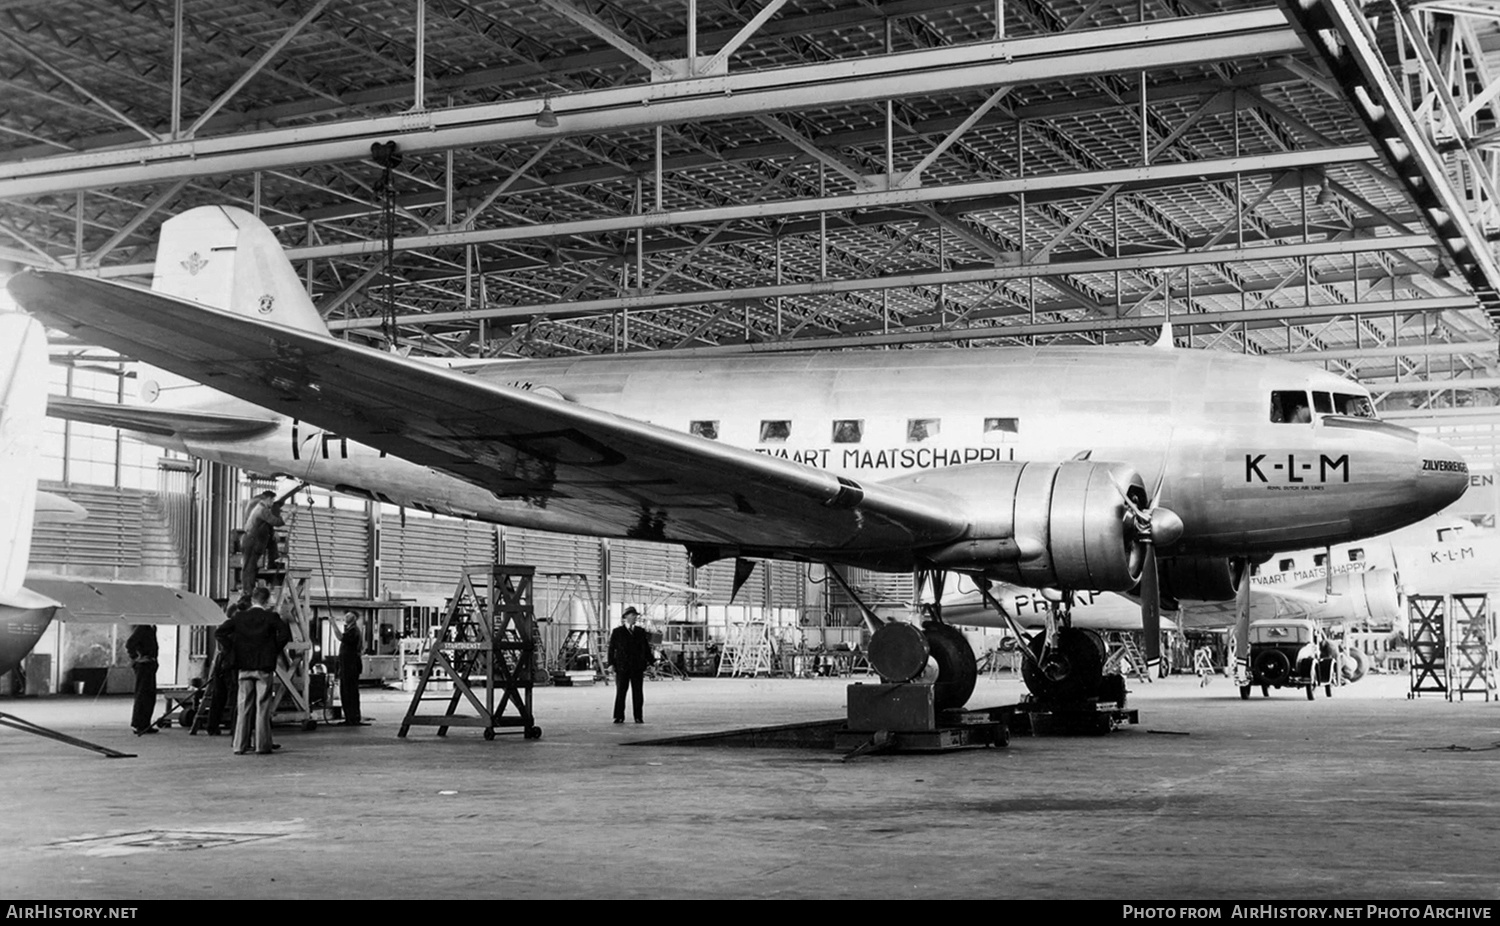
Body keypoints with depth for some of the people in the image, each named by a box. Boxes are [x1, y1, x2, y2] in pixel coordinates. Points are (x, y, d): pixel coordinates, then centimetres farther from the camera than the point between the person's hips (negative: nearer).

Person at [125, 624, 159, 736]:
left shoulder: (151, 628, 16)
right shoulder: (142, 627, -13)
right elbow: (129, 644, -22)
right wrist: (136, 657, -16)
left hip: (150, 665, 10)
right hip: (143, 664, -10)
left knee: (150, 696, 12)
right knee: (144, 695, -11)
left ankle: (145, 725, 16)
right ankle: (137, 725, -10)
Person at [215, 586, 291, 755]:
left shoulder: (240, 617, 4)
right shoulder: (271, 617, -5)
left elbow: (219, 633, -1)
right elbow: (285, 633, -19)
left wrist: (232, 649, 4)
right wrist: (276, 650, -5)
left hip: (244, 667, 3)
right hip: (265, 667, -3)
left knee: (243, 708, 8)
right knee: (263, 708, 3)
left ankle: (240, 746, 6)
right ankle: (263, 745, 3)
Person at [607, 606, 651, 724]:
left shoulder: (641, 632, 12)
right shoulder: (617, 632, 3)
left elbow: (646, 648, 13)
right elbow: (611, 648, 2)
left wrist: (650, 663, 6)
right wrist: (611, 664, -6)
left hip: (637, 667, 2)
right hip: (622, 667, -2)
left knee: (638, 692, 2)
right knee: (620, 691, -2)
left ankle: (638, 717, 7)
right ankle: (619, 717, 3)